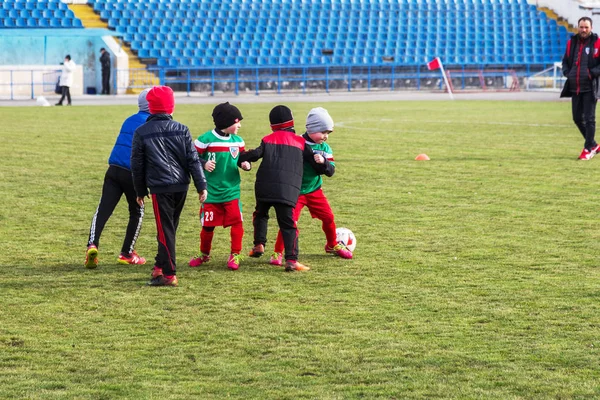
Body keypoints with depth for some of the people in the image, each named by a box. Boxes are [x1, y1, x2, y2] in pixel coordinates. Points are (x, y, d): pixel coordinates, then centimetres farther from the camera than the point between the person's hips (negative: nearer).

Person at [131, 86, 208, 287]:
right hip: (181, 186, 4)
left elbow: (137, 165, 3)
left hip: (159, 187, -3)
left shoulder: (141, 133, -1)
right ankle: (160, 266, 29)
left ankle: (169, 275, -8)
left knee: (165, 230, -3)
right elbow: (193, 160, 2)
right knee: (170, 228, 17)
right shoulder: (182, 130, 5)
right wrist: (201, 186, 5)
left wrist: (140, 191, 13)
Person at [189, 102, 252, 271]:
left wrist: (246, 164, -6)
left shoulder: (237, 141, 4)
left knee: (237, 222, -8)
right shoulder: (206, 139, -12)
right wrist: (203, 164, -22)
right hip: (211, 193, -3)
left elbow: (244, 157, 15)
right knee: (207, 226, 8)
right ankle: (204, 254, 30)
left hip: (232, 193, 3)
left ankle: (235, 255, 5)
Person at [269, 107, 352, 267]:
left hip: (315, 191, 5)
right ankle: (277, 253, -2)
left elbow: (331, 171, -4)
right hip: (295, 192, -5)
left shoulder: (324, 148, 0)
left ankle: (332, 245, 35)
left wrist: (323, 162, -24)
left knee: (328, 217, 9)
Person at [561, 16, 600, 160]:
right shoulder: (571, 43, 11)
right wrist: (567, 72, 4)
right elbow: (565, 60, 22)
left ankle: (588, 149, 2)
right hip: (574, 87, 6)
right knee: (577, 118, 10)